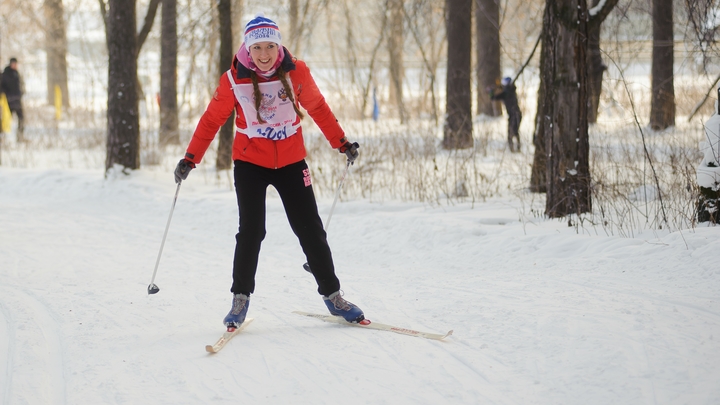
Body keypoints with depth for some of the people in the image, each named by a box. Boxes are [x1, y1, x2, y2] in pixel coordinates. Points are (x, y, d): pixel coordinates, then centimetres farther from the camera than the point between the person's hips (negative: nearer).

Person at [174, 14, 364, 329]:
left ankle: (332, 295, 16)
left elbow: (318, 108, 5)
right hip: (250, 163, -1)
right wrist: (190, 159, -9)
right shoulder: (234, 79, -11)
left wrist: (342, 144, 9)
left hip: (291, 163, 1)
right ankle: (241, 297, 7)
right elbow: (212, 119, -4)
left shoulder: (295, 72, -8)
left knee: (310, 230, 4)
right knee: (251, 231, -9)